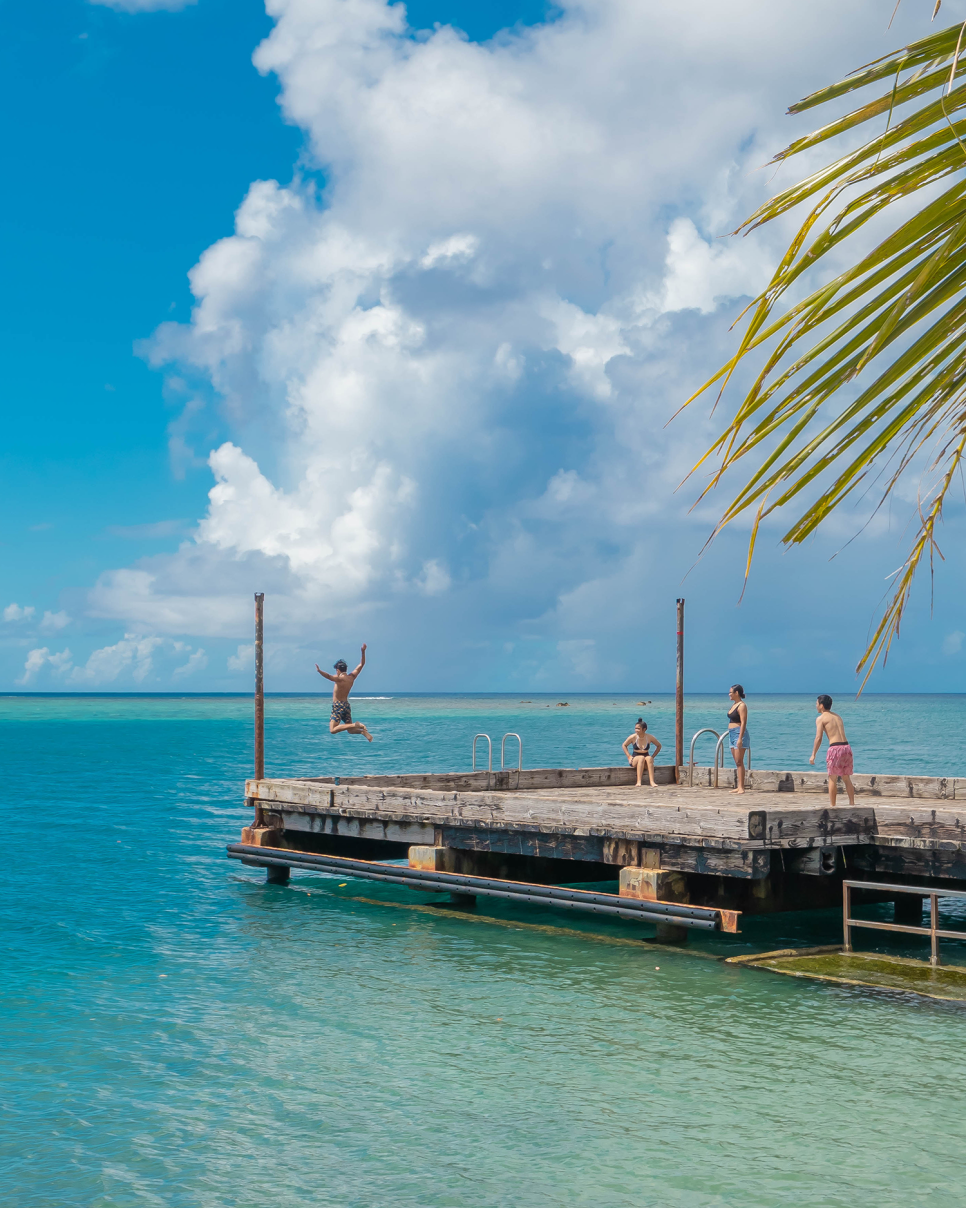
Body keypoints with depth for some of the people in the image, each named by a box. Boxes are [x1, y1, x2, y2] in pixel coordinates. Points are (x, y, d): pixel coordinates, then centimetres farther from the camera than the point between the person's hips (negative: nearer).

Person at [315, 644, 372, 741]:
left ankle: (355, 725, -25)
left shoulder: (339, 678, -14)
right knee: (350, 730, 17)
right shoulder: (352, 677, 5)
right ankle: (363, 731, -11)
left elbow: (329, 676, -34)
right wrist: (363, 651, 15)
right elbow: (361, 664, 14)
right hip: (347, 706, 7)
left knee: (333, 730, -13)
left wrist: (319, 671, -44)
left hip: (338, 706, -7)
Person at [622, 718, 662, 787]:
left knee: (649, 758, -35)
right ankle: (639, 782, -47)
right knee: (641, 758, -36)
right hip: (635, 759, -1)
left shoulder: (650, 737, -6)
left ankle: (652, 782, -46)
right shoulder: (633, 737, -7)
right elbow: (624, 745, 8)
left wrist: (653, 757, 0)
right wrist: (629, 756, -1)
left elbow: (659, 746, 10)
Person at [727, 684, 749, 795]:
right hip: (732, 734, 10)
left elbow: (743, 723, -18)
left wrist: (740, 738, -23)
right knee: (737, 762, 9)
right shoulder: (734, 705, 16)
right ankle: (739, 786, 11)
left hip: (739, 733, -10)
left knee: (739, 762, -11)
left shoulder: (742, 706, -12)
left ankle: (741, 788, -12)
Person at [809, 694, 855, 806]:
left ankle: (832, 805, 3)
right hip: (846, 746, 6)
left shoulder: (821, 718, 1)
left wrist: (813, 755, -3)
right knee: (847, 778, 14)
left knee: (832, 779, 2)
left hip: (835, 748, -6)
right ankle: (852, 804, 14)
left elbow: (818, 738, -7)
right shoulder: (837, 716, 21)